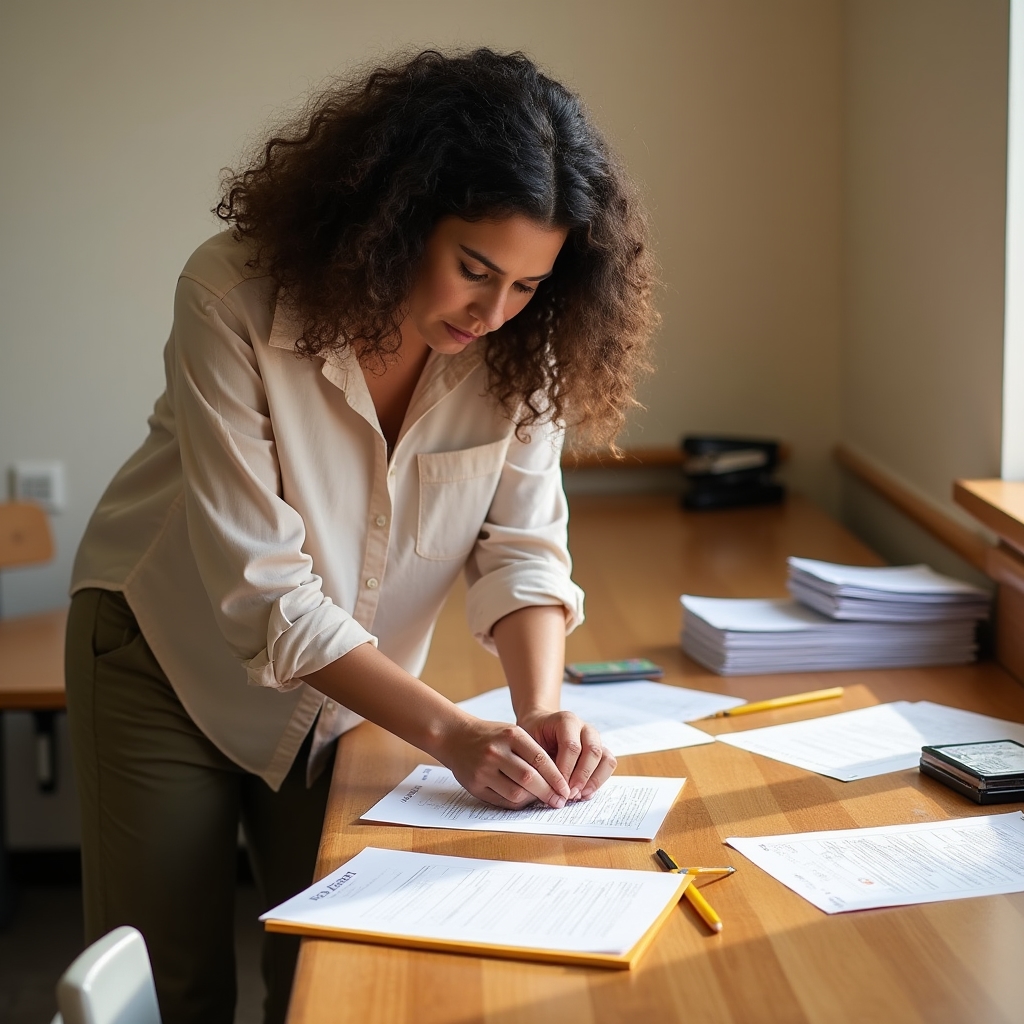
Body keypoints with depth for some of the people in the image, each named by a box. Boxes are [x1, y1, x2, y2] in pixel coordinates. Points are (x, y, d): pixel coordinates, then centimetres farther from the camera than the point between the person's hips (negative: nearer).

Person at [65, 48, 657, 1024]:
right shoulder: (233, 294, -29)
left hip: (349, 675, 3)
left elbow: (521, 543, -13)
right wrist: (450, 733, -34)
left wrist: (541, 707, -31)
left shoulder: (518, 343, -17)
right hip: (174, 653, -3)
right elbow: (261, 587, -31)